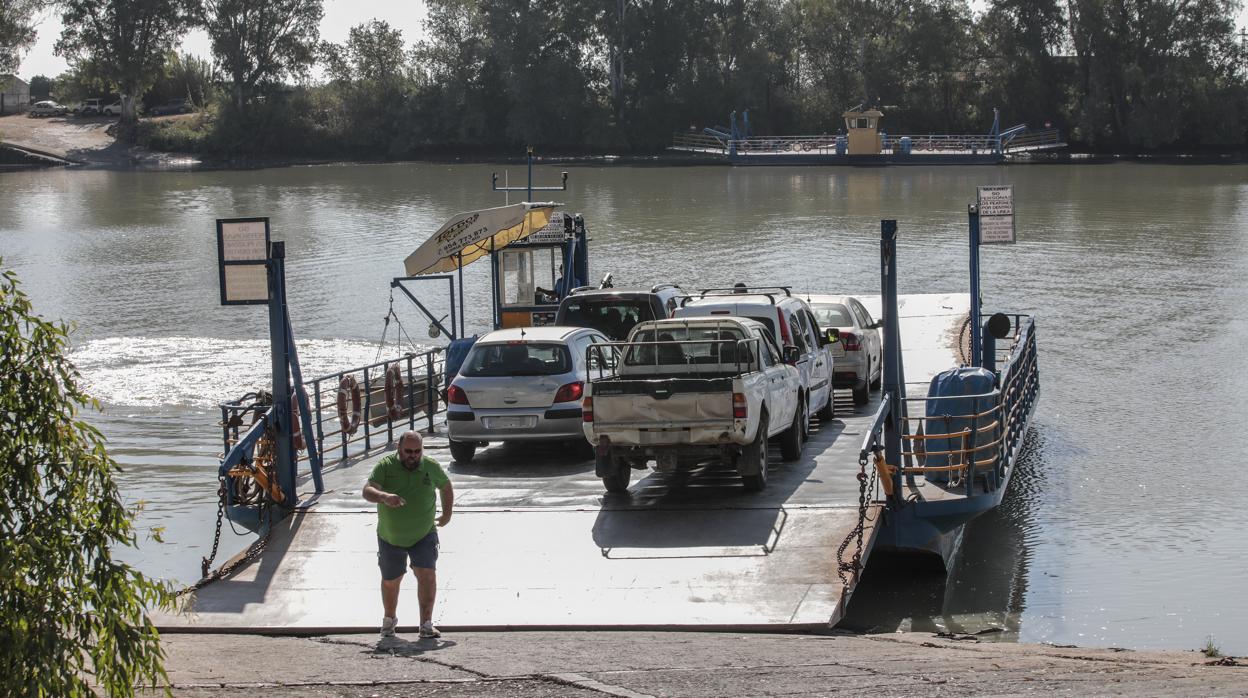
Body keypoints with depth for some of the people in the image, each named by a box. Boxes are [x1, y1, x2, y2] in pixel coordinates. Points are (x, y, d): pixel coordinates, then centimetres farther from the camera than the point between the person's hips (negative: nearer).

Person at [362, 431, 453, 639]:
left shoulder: (431, 467, -5)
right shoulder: (385, 466, -13)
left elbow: (446, 487, 15)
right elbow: (367, 491, -26)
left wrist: (447, 514, 11)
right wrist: (384, 497, -46)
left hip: (424, 536, 0)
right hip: (390, 538, 0)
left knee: (427, 575, -17)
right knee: (390, 581, 15)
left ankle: (426, 625, -11)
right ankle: (389, 619, 39)